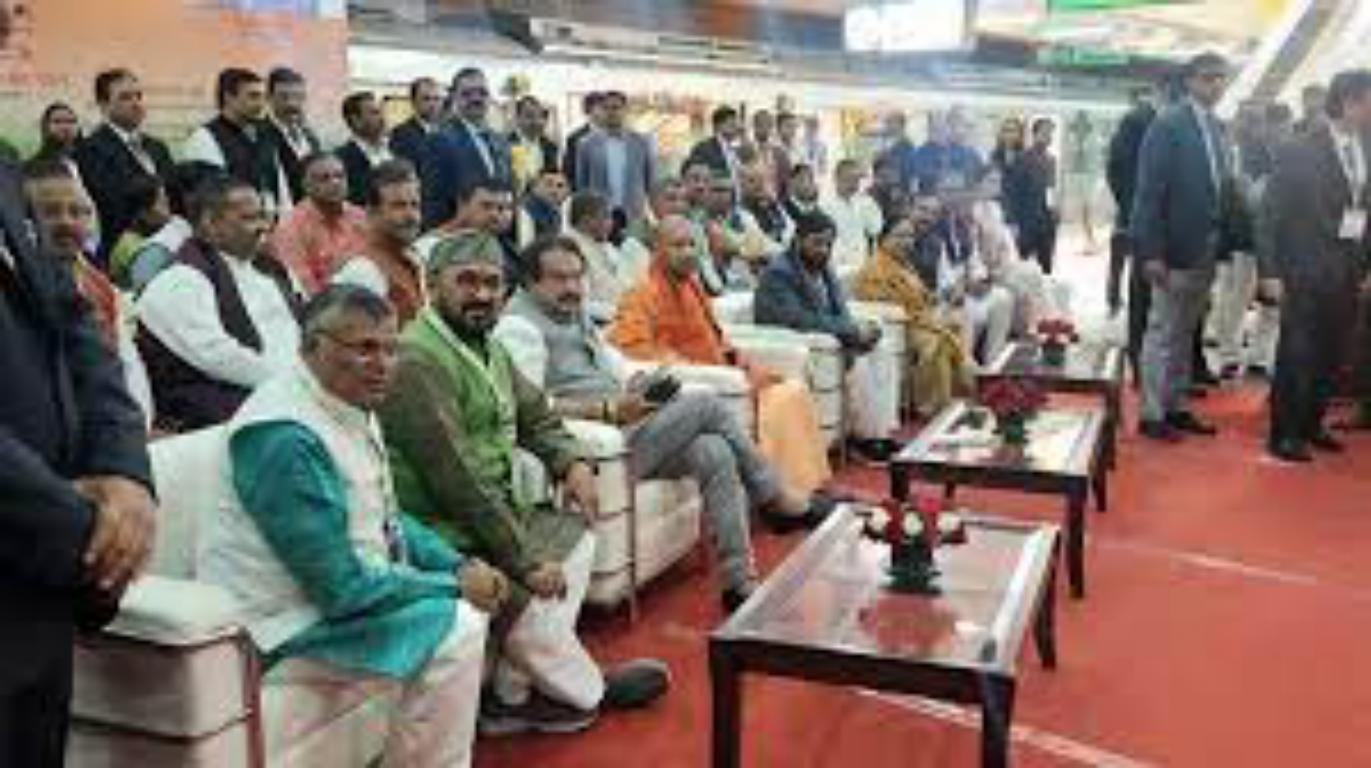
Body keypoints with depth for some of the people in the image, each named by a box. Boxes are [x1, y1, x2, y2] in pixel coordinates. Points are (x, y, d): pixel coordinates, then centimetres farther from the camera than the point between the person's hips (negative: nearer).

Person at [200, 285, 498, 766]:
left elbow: (388, 521, 15)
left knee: (465, 608, 12)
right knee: (455, 634, -18)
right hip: (286, 629, -10)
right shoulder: (288, 436, -25)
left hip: (345, 588, 10)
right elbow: (343, 588, -25)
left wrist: (460, 567, 0)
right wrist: (455, 585, -15)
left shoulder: (351, 405, 4)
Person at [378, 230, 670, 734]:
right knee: (533, 598, -21)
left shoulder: (487, 346, 10)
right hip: (442, 538, -10)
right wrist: (525, 561, -21)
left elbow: (537, 417, 23)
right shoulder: (417, 361, -21)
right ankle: (589, 692, 12)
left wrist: (571, 462, 1)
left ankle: (513, 695, 5)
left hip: (494, 510, 10)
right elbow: (457, 480, -24)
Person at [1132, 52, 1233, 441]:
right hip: (1175, 250, -7)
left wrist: (1224, 243, 6)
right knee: (1163, 333, -1)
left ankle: (1177, 408, 22)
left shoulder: (1218, 128, 13)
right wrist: (1151, 251, -20)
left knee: (1185, 333, 14)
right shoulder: (1168, 124, -10)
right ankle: (1152, 415, 7)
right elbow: (1149, 190, -15)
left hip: (1206, 251, 7)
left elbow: (1221, 187, 14)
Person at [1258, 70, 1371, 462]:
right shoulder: (1299, 151, -8)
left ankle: (1311, 424, 25)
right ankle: (1284, 434, 11)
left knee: (1331, 357, 10)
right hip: (1306, 272, -5)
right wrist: (1271, 272, -11)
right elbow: (1273, 213, -8)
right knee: (1296, 356, 0)